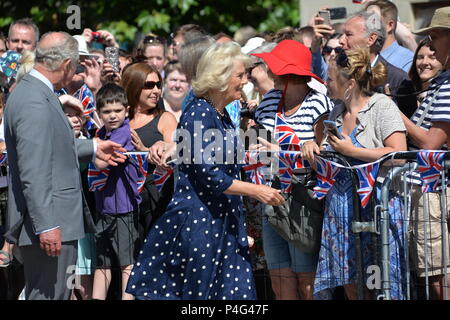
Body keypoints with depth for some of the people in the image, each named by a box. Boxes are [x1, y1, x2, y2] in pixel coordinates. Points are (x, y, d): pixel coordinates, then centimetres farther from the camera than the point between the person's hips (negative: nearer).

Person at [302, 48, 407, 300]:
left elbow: (398, 154, -16)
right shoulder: (337, 113, 16)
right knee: (352, 286, 6)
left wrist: (350, 151, -13)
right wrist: (312, 146, 6)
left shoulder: (382, 106, -6)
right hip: (341, 206, 7)